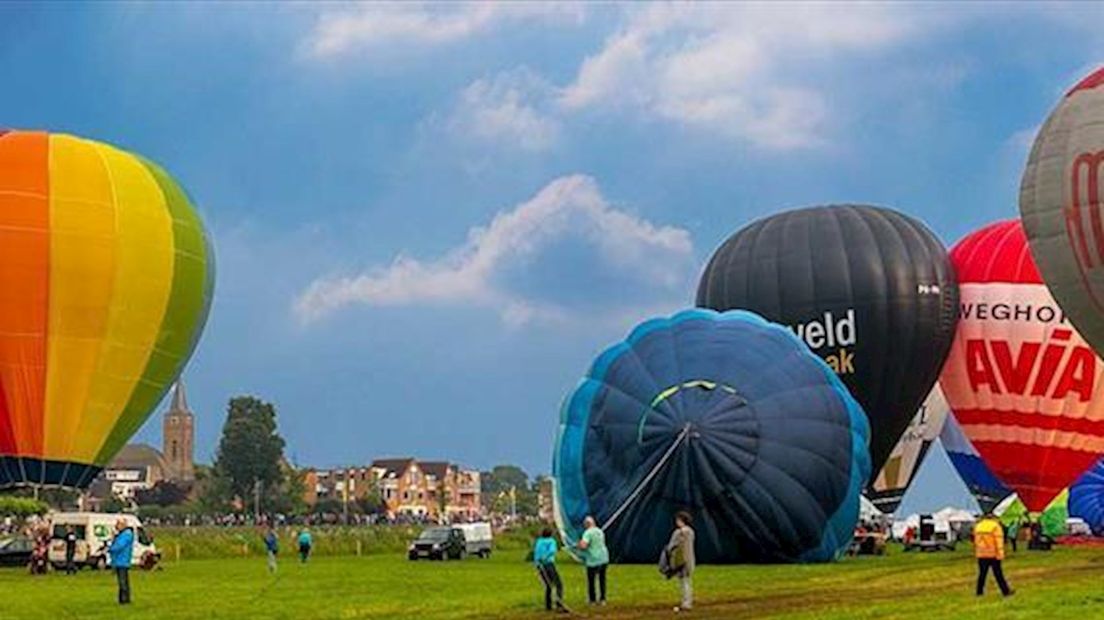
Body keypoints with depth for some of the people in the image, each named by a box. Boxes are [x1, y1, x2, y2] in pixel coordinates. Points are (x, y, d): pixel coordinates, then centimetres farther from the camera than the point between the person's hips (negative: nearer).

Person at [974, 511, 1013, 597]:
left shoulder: (978, 526, 8)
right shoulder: (995, 526, -10)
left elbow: (976, 541, 14)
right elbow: (999, 541, -15)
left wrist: (976, 552, 22)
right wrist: (1000, 555, -16)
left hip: (981, 555, 5)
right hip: (993, 555, -5)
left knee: (982, 573, 13)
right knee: (998, 574, -1)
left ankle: (979, 592, 15)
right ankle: (1006, 591, 3)